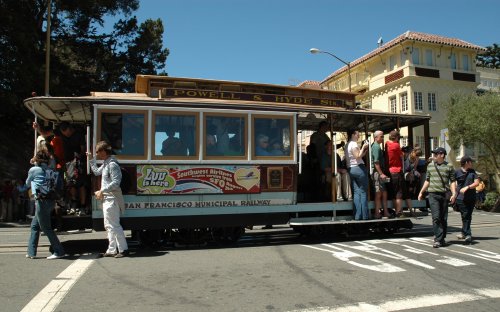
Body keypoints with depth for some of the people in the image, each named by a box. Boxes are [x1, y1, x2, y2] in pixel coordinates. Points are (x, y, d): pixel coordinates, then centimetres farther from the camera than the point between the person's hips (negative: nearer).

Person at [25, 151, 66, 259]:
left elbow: (27, 184, 17)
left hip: (41, 200, -7)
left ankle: (59, 251, -1)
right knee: (35, 225, 18)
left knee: (45, 227, -1)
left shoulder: (33, 170, -1)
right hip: (51, 200, 7)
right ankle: (31, 252, 24)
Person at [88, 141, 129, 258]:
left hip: (112, 199, -10)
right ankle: (112, 250, 21)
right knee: (108, 226, 14)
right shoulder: (106, 163, 15)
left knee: (114, 225, -7)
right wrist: (91, 159, 27)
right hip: (107, 199, 10)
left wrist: (102, 191, -22)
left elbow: (116, 183, -23)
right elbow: (97, 172, 33)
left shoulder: (112, 164, -16)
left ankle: (123, 249, -1)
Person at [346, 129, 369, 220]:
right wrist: (363, 148, -6)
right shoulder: (354, 144, -8)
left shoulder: (348, 144, 18)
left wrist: (365, 150, 13)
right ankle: (364, 216, -3)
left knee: (356, 193, 5)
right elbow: (358, 156, -15)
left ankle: (357, 216, 1)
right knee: (363, 192, -3)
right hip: (358, 168, -8)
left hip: (350, 169, 8)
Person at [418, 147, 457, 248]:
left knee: (444, 218, 6)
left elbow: (452, 181, 3)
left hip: (444, 194, 0)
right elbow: (427, 181, 18)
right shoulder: (430, 166, 11)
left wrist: (454, 193, -9)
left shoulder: (449, 166, 4)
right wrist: (421, 192, 18)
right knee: (436, 217, -9)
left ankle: (442, 238, 17)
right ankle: (438, 239, -7)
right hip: (433, 195, 0)